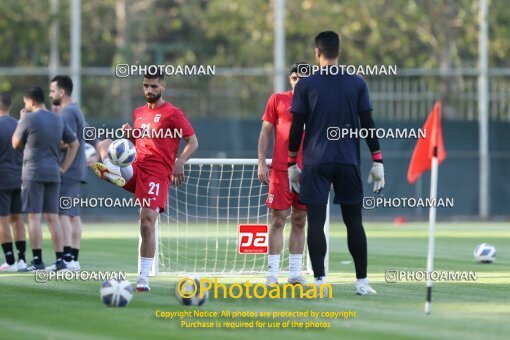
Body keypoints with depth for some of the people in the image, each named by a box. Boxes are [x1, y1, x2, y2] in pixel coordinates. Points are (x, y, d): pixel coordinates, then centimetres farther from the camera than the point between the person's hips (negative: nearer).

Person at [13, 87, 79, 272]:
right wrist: (63, 167, 13)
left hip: (33, 173, -6)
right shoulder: (59, 120, 11)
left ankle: (37, 260, -9)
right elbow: (74, 144, 15)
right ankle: (60, 260, 4)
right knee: (52, 217, 7)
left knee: (33, 216, -4)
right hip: (53, 173, 6)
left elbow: (16, 144, 3)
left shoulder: (28, 119, -7)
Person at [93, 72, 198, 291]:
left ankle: (143, 278, -10)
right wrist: (129, 133, 7)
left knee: (147, 223, -14)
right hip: (135, 168, 6)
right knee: (105, 144, -12)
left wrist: (180, 162, -19)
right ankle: (113, 171, -45)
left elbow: (193, 142, -2)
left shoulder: (173, 114, -1)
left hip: (157, 173, -6)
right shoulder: (139, 113, 18)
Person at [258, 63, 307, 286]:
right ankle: (273, 272, -2)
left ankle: (295, 272, 10)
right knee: (278, 219, -4)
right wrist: (261, 163, -3)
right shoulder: (277, 100, 4)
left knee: (300, 221, 6)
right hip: (280, 169, -2)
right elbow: (265, 132, 5)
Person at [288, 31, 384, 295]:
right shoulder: (357, 84, 4)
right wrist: (377, 161, 7)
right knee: (354, 221, 8)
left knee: (316, 222, -2)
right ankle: (362, 281, 8)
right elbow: (368, 125, 3)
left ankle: (320, 281, -9)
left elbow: (296, 128, 1)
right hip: (348, 162, 2)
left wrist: (292, 164, 9)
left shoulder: (306, 85, 0)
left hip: (315, 162, -2)